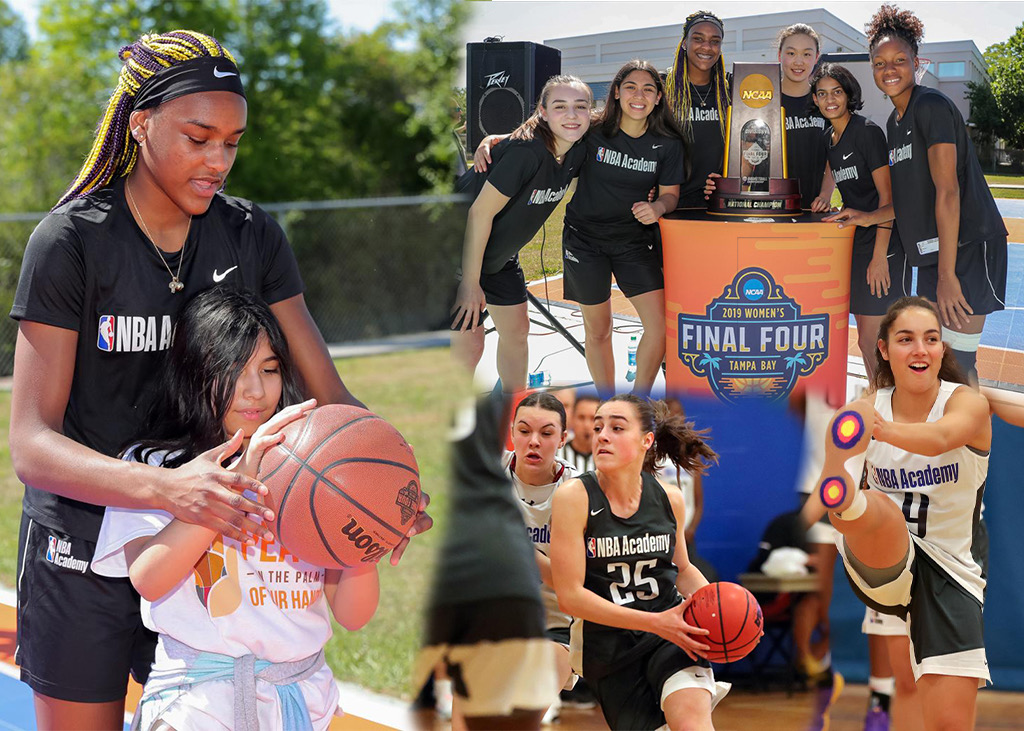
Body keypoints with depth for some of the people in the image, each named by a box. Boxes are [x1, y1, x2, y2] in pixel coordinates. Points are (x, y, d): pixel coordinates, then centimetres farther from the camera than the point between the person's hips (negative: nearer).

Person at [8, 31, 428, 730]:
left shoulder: (253, 238, -1)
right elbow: (32, 443, -22)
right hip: (84, 550, -3)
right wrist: (166, 488, -41)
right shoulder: (72, 240, -15)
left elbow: (329, 394, -3)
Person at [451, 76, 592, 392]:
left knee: (516, 330, 15)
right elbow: (480, 213, -28)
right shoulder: (526, 151, -32)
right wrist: (470, 284, -23)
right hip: (458, 251, -8)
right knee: (467, 345, -8)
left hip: (501, 255, 8)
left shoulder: (576, 153, -8)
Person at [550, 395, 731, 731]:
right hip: (607, 645, -1)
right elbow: (570, 595, -15)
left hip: (670, 633, 1)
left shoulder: (669, 499, -1)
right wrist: (654, 622, -21)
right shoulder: (574, 496, -12)